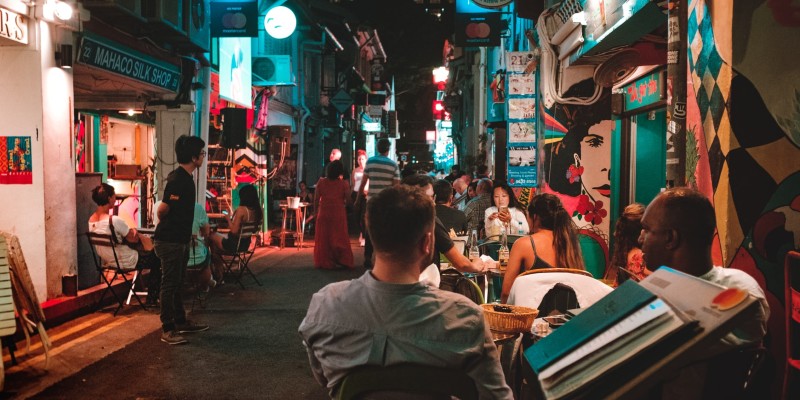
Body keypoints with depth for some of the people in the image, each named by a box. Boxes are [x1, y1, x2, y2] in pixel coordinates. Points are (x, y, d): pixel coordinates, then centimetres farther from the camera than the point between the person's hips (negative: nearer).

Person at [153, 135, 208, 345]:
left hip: (180, 240, 10)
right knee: (169, 285, -3)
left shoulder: (184, 177, 11)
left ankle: (181, 322, 29)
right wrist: (169, 225, -1)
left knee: (176, 284, 18)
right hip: (170, 241, -10)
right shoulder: (178, 180, -20)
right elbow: (162, 210, -20)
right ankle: (167, 330, 5)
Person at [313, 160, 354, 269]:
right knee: (339, 238, 7)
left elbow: (316, 200, 0)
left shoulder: (321, 182, -1)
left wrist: (316, 212, 11)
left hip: (323, 214, 2)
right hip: (339, 214, -2)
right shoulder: (344, 183, -7)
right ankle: (340, 261, 5)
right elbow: (349, 201, -7)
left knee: (323, 238, 11)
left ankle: (324, 262, 15)